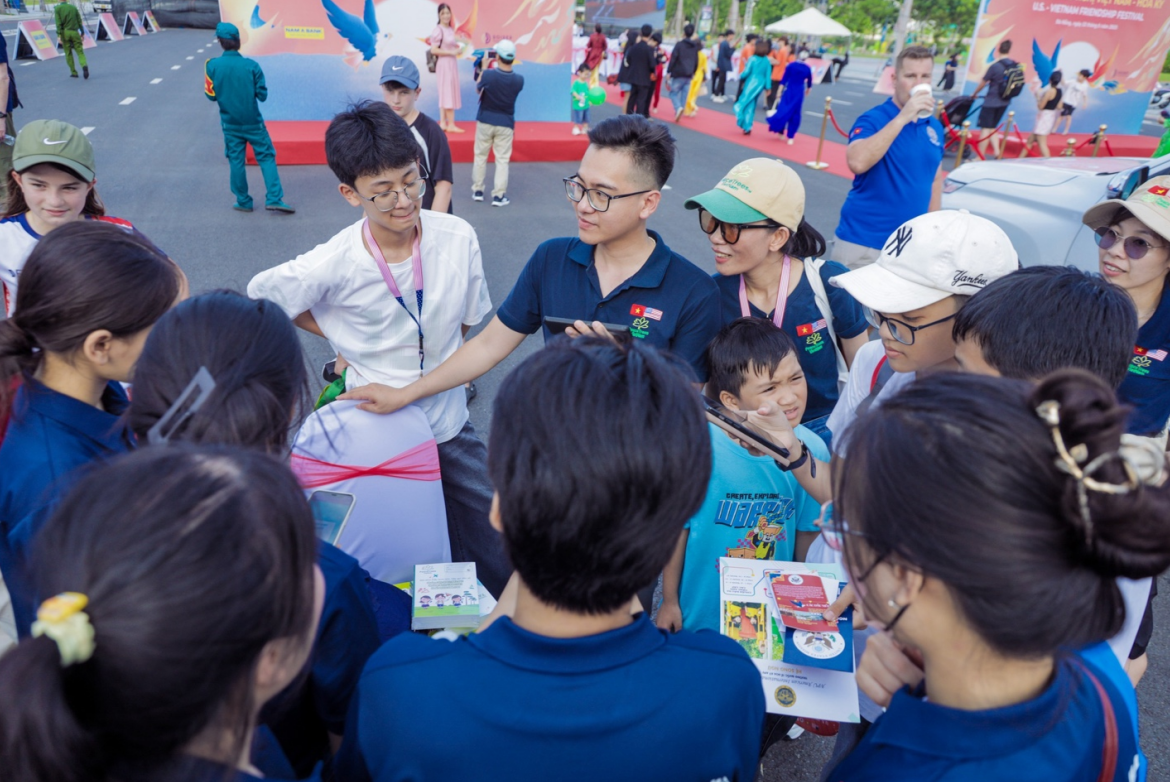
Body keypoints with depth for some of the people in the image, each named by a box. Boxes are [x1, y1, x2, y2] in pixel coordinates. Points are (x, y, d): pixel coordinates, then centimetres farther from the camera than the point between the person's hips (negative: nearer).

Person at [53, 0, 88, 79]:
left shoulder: (57, 8, 0)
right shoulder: (73, 7, 6)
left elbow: (58, 22, -9)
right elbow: (79, 21, 5)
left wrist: (59, 35, -11)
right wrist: (82, 33, 13)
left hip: (65, 32, -1)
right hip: (74, 32, 1)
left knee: (68, 53, 9)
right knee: (80, 51, -1)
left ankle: (74, 72, 10)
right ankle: (84, 65, -31)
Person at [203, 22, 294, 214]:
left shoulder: (212, 65, -9)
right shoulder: (251, 65, -12)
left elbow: (211, 95, -2)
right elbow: (263, 95, -8)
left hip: (230, 124, 2)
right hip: (253, 122, -1)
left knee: (236, 161, 11)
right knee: (266, 157, 5)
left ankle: (243, 202, 17)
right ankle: (274, 199, -5)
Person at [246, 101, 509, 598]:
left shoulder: (458, 238, -12)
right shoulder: (333, 266, -17)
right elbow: (259, 295, 4)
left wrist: (414, 385, 2)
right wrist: (337, 336, 1)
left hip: (450, 426, 2)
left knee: (498, 566, 6)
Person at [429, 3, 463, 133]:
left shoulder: (450, 29, 12)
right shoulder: (438, 30, -13)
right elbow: (433, 50, -19)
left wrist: (458, 48, 3)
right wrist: (451, 52, -18)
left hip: (452, 64, 9)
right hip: (444, 65, -9)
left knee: (445, 94, 10)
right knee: (448, 94, -5)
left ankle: (443, 123, 14)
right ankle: (451, 124, 0)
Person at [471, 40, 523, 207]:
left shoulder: (488, 74, -19)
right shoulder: (518, 80, -12)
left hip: (485, 121, 0)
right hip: (505, 124, 0)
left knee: (480, 156, 14)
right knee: (502, 159, 5)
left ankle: (477, 190, 21)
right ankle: (498, 195, 3)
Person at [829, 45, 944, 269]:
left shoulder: (935, 127, 8)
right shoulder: (873, 119, -9)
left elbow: (935, 180, 18)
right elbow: (857, 162, -28)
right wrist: (902, 118, -25)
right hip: (862, 243, -5)